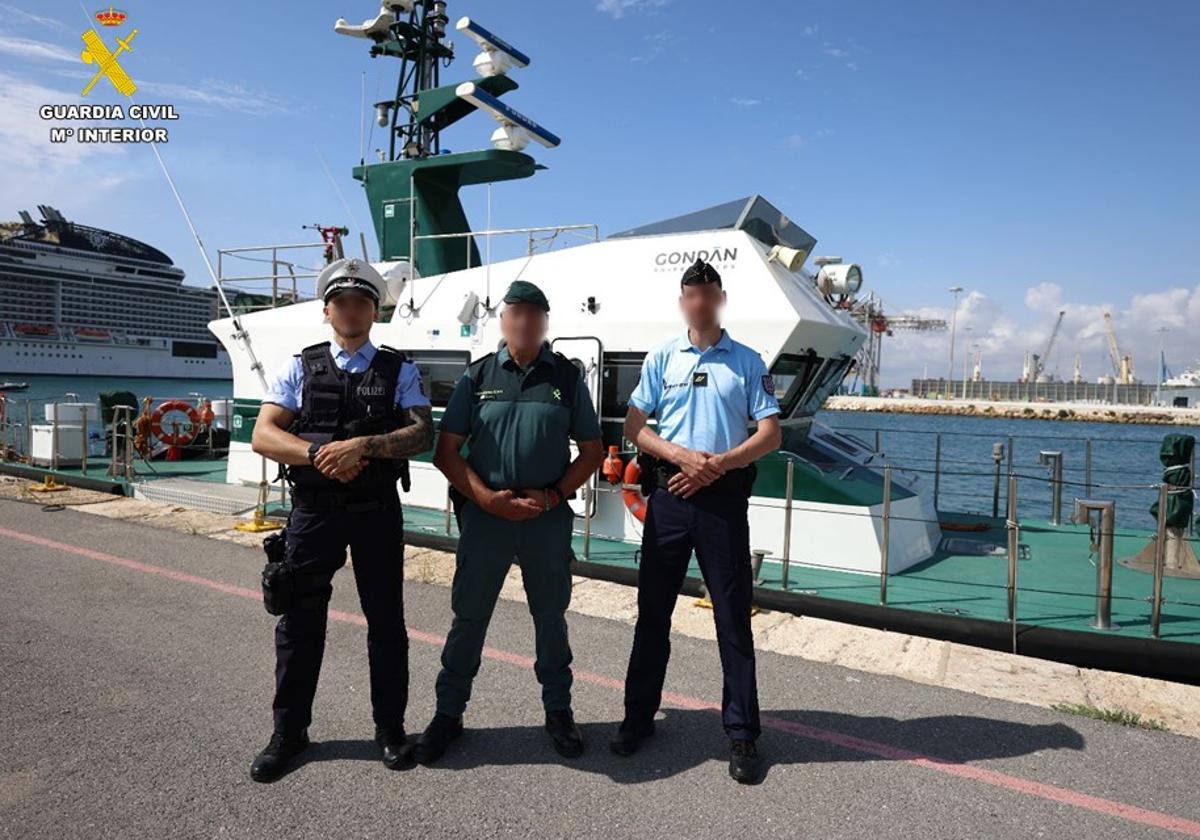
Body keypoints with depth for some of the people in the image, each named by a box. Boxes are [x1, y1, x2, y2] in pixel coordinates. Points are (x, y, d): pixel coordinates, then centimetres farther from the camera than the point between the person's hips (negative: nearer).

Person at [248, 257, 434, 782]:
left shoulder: (399, 372, 2)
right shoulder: (299, 368, 4)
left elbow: (423, 433, -9)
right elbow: (263, 436, -3)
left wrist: (364, 446, -23)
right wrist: (317, 454, -20)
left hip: (377, 510, 0)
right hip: (314, 509, 1)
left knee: (386, 619, 9)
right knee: (300, 620, 9)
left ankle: (390, 727, 26)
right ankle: (288, 733, 27)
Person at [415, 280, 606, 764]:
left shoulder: (567, 377, 4)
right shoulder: (479, 375, 4)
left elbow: (592, 451, 5)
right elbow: (446, 450, 2)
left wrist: (553, 495, -8)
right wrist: (486, 497, -10)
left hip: (549, 518, 0)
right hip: (485, 513, 0)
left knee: (550, 617, 12)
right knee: (469, 615, 7)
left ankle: (558, 710, 29)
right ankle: (448, 713, 24)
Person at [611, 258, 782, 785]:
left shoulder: (747, 362, 6)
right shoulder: (662, 359, 9)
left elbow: (770, 433, 2)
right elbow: (634, 425, 4)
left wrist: (719, 463, -13)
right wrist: (682, 456, -12)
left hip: (723, 497, -1)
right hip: (669, 495, 2)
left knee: (734, 618, 4)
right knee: (653, 611, 10)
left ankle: (742, 735, 17)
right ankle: (639, 716, 26)